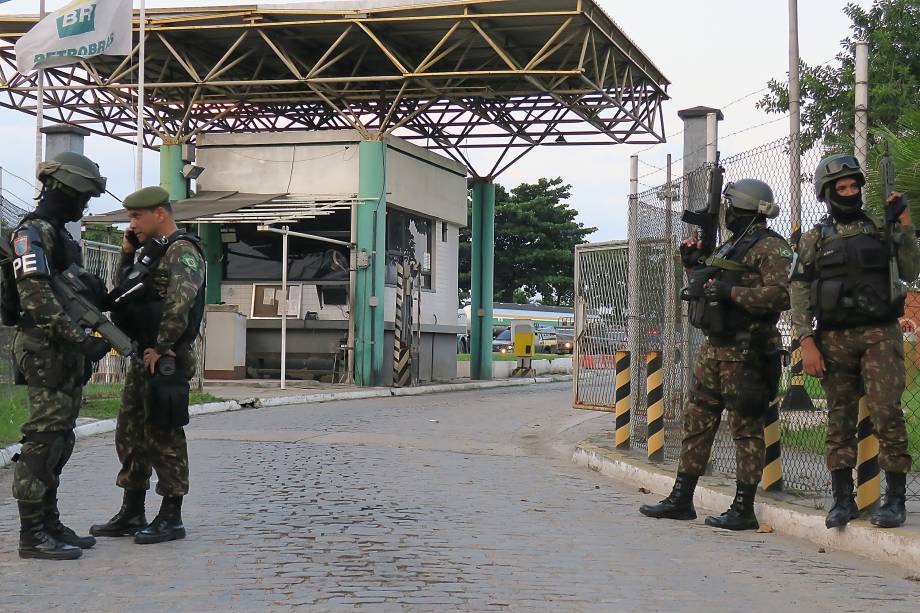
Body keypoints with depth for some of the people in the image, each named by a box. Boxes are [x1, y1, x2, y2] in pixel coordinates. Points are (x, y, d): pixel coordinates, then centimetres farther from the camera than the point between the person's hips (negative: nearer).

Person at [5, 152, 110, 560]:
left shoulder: (62, 236, 20)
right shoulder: (32, 233, -11)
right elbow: (37, 300, -21)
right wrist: (80, 340, -25)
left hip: (67, 351, 10)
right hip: (45, 350, -10)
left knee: (59, 441, 12)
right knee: (44, 439, -10)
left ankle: (49, 523, 19)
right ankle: (33, 535, -8)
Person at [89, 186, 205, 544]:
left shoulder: (182, 252, -12)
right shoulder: (150, 252, 19)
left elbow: (180, 303, -25)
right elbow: (122, 294, 24)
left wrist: (159, 348, -22)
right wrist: (127, 254, 13)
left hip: (165, 361, -10)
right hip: (143, 359, 10)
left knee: (163, 437, -5)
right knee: (130, 435, 13)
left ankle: (171, 518, 3)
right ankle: (132, 515, 22)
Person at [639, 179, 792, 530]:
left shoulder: (770, 247, -9)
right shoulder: (731, 246, 20)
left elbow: (782, 294, -22)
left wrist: (732, 293, -24)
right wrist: (694, 266, 15)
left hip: (744, 352, -9)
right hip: (713, 347, 10)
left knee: (745, 429, -3)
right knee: (696, 423, 11)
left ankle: (744, 509, 2)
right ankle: (681, 500, 18)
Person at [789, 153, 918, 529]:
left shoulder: (880, 230, 12)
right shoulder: (814, 240, 11)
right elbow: (799, 296, 5)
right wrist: (807, 343, -5)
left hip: (880, 334, -1)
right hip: (835, 339, 1)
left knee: (887, 412, -10)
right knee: (840, 419, 4)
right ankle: (843, 499, 11)